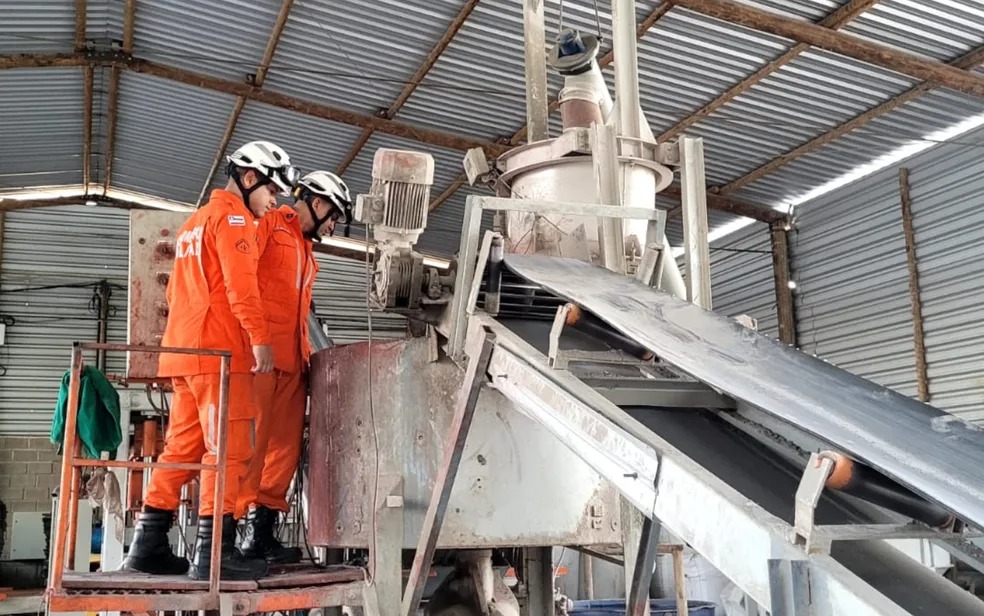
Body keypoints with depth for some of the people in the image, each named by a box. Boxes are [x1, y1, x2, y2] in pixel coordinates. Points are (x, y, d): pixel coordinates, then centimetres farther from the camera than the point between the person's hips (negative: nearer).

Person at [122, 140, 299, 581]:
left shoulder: (197, 221, 26)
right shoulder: (233, 215, -4)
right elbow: (241, 283, -17)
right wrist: (259, 337, -20)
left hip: (184, 349, 10)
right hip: (219, 349, -9)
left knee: (183, 447, 10)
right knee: (229, 450, -9)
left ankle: (148, 544, 11)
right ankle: (214, 551, -11)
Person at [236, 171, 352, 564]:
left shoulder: (306, 252, 28)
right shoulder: (270, 225, 1)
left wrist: (307, 354, 16)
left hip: (291, 360, 9)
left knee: (285, 446, 5)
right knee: (252, 441, -11)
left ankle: (261, 533, 11)